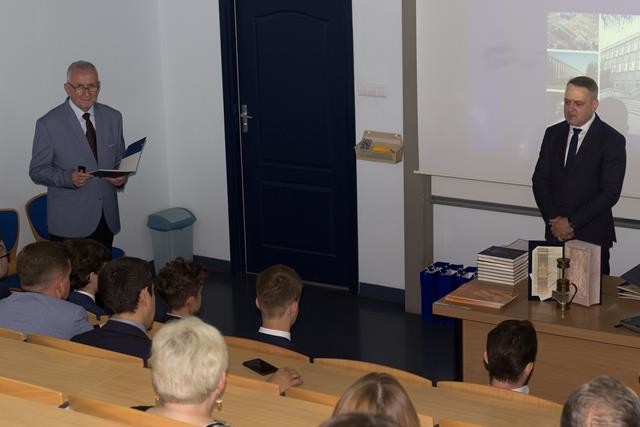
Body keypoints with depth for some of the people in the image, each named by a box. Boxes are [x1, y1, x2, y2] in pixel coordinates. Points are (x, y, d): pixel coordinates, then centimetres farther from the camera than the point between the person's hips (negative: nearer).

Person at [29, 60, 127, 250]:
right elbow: (37, 170, -4)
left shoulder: (113, 117, 7)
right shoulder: (49, 124, -7)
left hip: (106, 218, 4)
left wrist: (121, 176, -6)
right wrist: (68, 178, -22)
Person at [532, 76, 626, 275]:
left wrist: (572, 223, -13)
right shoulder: (553, 133, 7)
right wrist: (553, 219, -6)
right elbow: (540, 179, 7)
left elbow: (610, 192, -11)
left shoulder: (612, 140, -7)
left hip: (592, 236, -4)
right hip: (556, 231, 4)